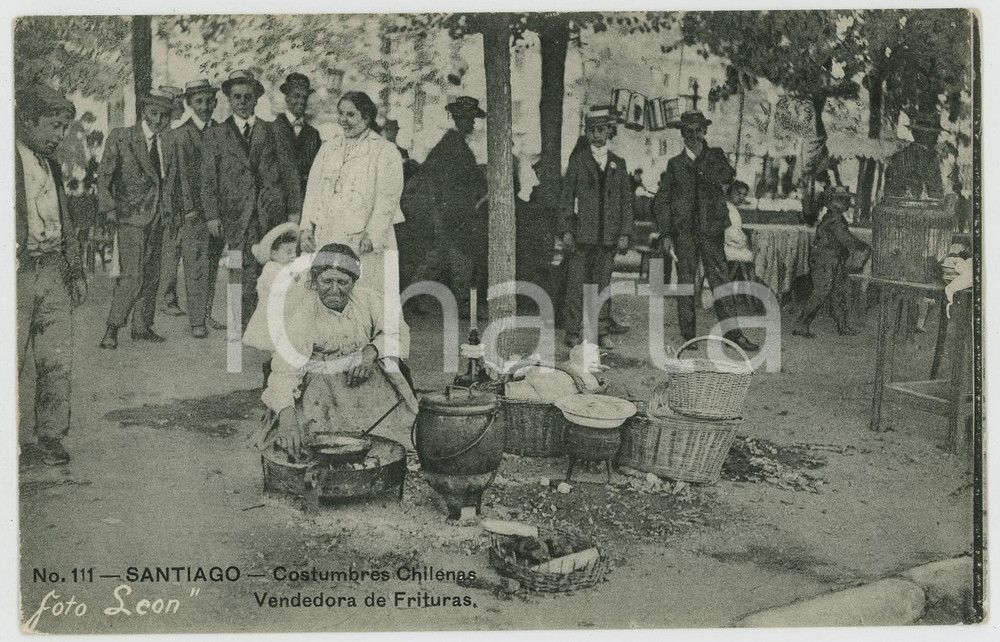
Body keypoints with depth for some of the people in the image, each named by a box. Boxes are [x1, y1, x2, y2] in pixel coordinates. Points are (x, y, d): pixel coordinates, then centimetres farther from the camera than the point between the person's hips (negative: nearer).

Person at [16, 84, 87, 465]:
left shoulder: (51, 165, 18)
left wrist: (76, 270, 20)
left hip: (53, 270, 6)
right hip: (15, 274, -6)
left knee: (59, 363, 5)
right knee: (10, 364, 1)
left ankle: (50, 435, 17)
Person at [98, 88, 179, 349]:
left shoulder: (168, 141, 9)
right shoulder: (120, 137, -5)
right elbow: (104, 175, -4)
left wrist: (168, 206, 7)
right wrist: (108, 207, -11)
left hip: (157, 218, 6)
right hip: (131, 216, -6)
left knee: (151, 275, 10)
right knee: (132, 275, -13)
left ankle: (142, 327, 22)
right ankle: (112, 329, -3)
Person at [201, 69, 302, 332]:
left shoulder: (272, 131, 14)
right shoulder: (214, 135, 11)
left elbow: (289, 171, 10)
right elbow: (207, 179, 5)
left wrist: (294, 211, 2)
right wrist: (212, 216, -6)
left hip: (272, 214, 1)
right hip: (236, 217, -1)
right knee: (243, 279, -6)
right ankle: (243, 328, 2)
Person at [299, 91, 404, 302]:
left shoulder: (386, 151, 1)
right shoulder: (328, 148, 19)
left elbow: (387, 199, -7)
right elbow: (314, 189, 17)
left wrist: (372, 235, -15)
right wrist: (307, 227, 6)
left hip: (364, 243, -4)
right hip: (326, 240, 5)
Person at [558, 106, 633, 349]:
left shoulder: (618, 163, 13)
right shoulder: (577, 160, 5)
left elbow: (626, 201, 13)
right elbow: (566, 197, 2)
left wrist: (624, 233, 4)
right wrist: (566, 231, -6)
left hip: (608, 236, 2)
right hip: (581, 234, -2)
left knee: (603, 284, 5)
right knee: (576, 285, -3)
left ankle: (602, 333, 11)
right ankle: (572, 333, 2)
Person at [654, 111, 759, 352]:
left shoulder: (715, 155, 11)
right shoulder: (675, 164, 10)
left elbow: (728, 176, -10)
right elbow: (662, 200, 8)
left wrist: (701, 163, -8)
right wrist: (665, 234, 0)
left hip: (712, 231, 0)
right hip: (684, 232, 0)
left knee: (721, 281, -2)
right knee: (686, 284, 2)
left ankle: (734, 333, 1)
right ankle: (688, 335, 9)